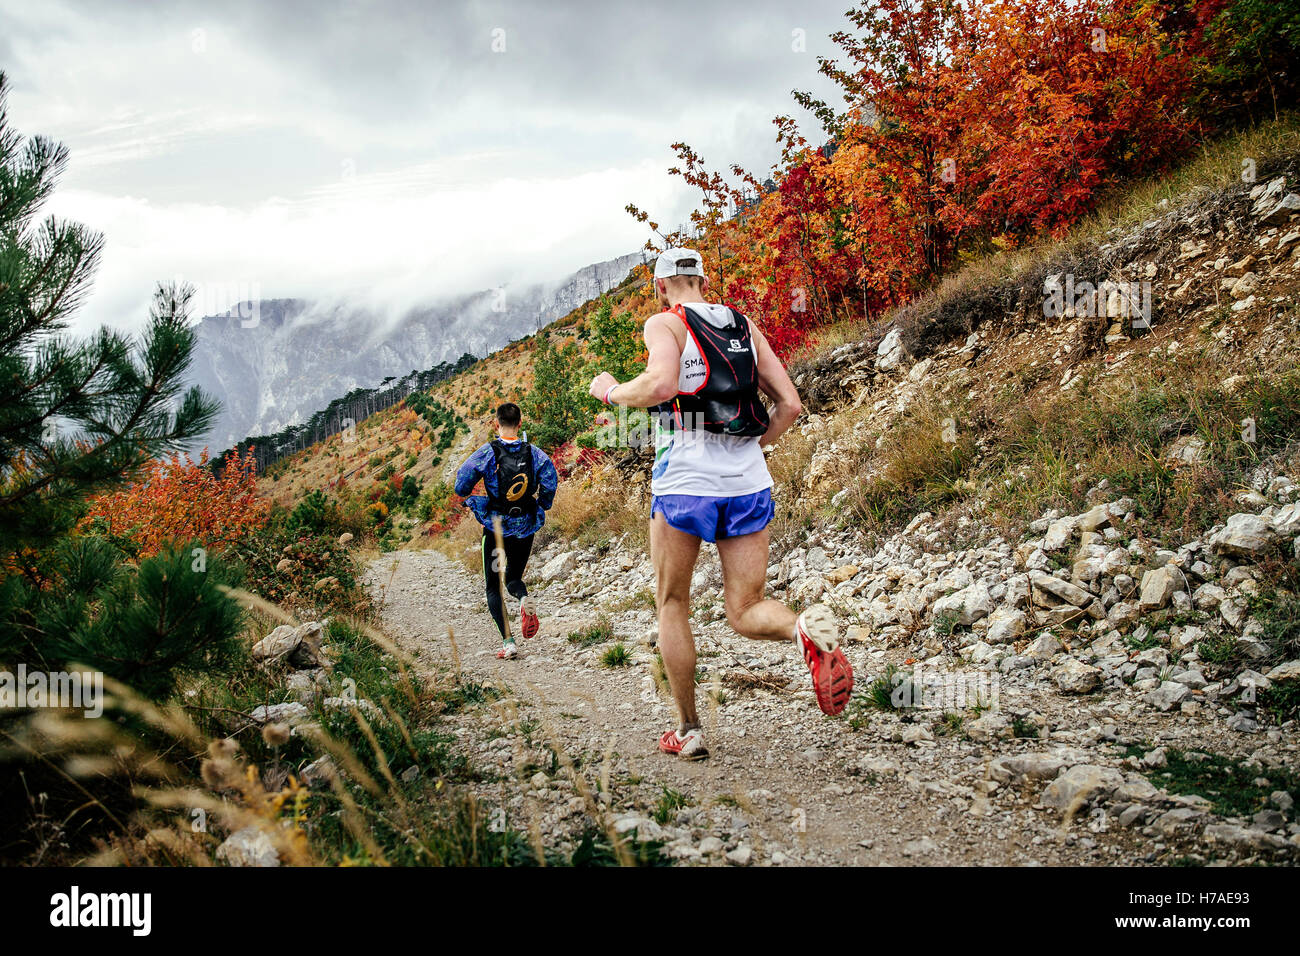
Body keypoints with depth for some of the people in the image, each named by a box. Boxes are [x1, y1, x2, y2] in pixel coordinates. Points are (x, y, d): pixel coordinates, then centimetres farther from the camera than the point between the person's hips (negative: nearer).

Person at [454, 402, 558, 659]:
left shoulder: (488, 452, -7)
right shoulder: (533, 452, -1)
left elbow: (461, 486, -9)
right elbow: (550, 476, -12)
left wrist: (471, 500, 14)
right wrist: (543, 504, 5)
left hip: (495, 526, -2)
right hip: (525, 528, 2)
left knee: (493, 587, 10)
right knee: (514, 578, 21)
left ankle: (508, 641, -5)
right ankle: (525, 599, -16)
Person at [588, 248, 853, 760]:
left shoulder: (665, 323, 1)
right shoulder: (745, 325, 16)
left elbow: (661, 385, -20)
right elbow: (790, 404, 9)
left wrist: (612, 390, 0)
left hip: (685, 481, -4)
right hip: (749, 485, 4)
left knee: (672, 606, 14)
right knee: (746, 611, 8)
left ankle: (688, 730, 16)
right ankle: (808, 630, -25)